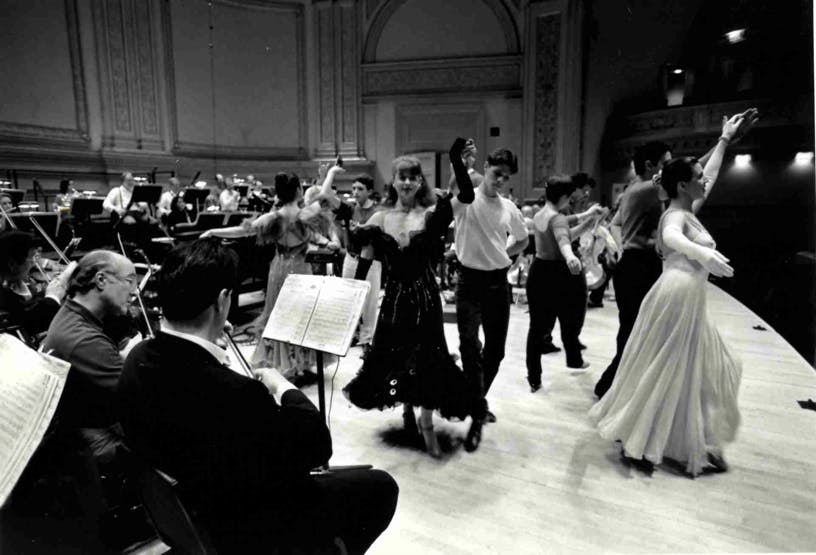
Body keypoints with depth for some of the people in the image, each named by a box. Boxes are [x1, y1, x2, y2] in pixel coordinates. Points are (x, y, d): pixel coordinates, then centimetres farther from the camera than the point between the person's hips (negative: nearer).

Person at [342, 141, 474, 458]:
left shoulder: (431, 215, -5)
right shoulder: (379, 219, 0)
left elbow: (467, 197, -18)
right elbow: (364, 263, 0)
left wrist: (457, 160, -27)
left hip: (424, 296, -2)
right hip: (394, 296, 2)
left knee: (426, 357, 2)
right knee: (394, 355, 14)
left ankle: (426, 425, 18)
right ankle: (407, 408, 41)